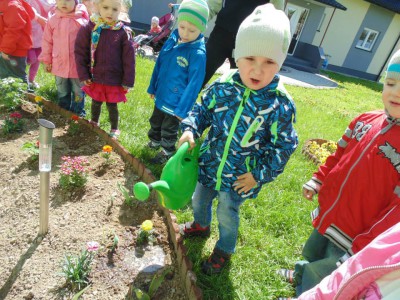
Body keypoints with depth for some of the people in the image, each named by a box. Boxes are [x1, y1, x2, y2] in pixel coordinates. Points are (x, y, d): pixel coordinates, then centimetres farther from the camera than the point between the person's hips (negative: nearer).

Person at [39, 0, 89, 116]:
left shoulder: (82, 18, -9)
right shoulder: (53, 19, -1)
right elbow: (47, 40, 6)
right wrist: (46, 60, 6)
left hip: (78, 65, -3)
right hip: (59, 64, 3)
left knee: (78, 92, 11)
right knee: (62, 92, 18)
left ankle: (78, 113, 29)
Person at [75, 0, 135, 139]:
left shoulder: (123, 32, -10)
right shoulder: (89, 28, -8)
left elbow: (129, 59, -7)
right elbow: (80, 52, -3)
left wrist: (128, 81, -8)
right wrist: (83, 75, -6)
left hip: (114, 79, -2)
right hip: (95, 77, 2)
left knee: (112, 105, 10)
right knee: (96, 102, 20)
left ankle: (114, 129, 32)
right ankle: (94, 123, 47)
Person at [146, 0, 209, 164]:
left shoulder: (198, 53, -23)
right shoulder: (172, 40, -3)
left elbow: (194, 83, -22)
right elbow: (159, 65, 8)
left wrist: (183, 109, -22)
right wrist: (153, 87, 14)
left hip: (176, 101, -6)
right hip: (161, 95, 7)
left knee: (169, 129, 13)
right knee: (155, 122, 26)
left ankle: (167, 151, 37)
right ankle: (155, 141, 51)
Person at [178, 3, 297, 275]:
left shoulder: (280, 105, -21)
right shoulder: (222, 87, -13)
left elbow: (284, 146, -12)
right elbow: (202, 110, 2)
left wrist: (260, 174, -14)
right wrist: (190, 130, -17)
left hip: (240, 179, -4)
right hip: (209, 164, 4)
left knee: (227, 215, 15)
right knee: (199, 200, 27)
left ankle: (224, 250, 47)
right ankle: (201, 225, 62)